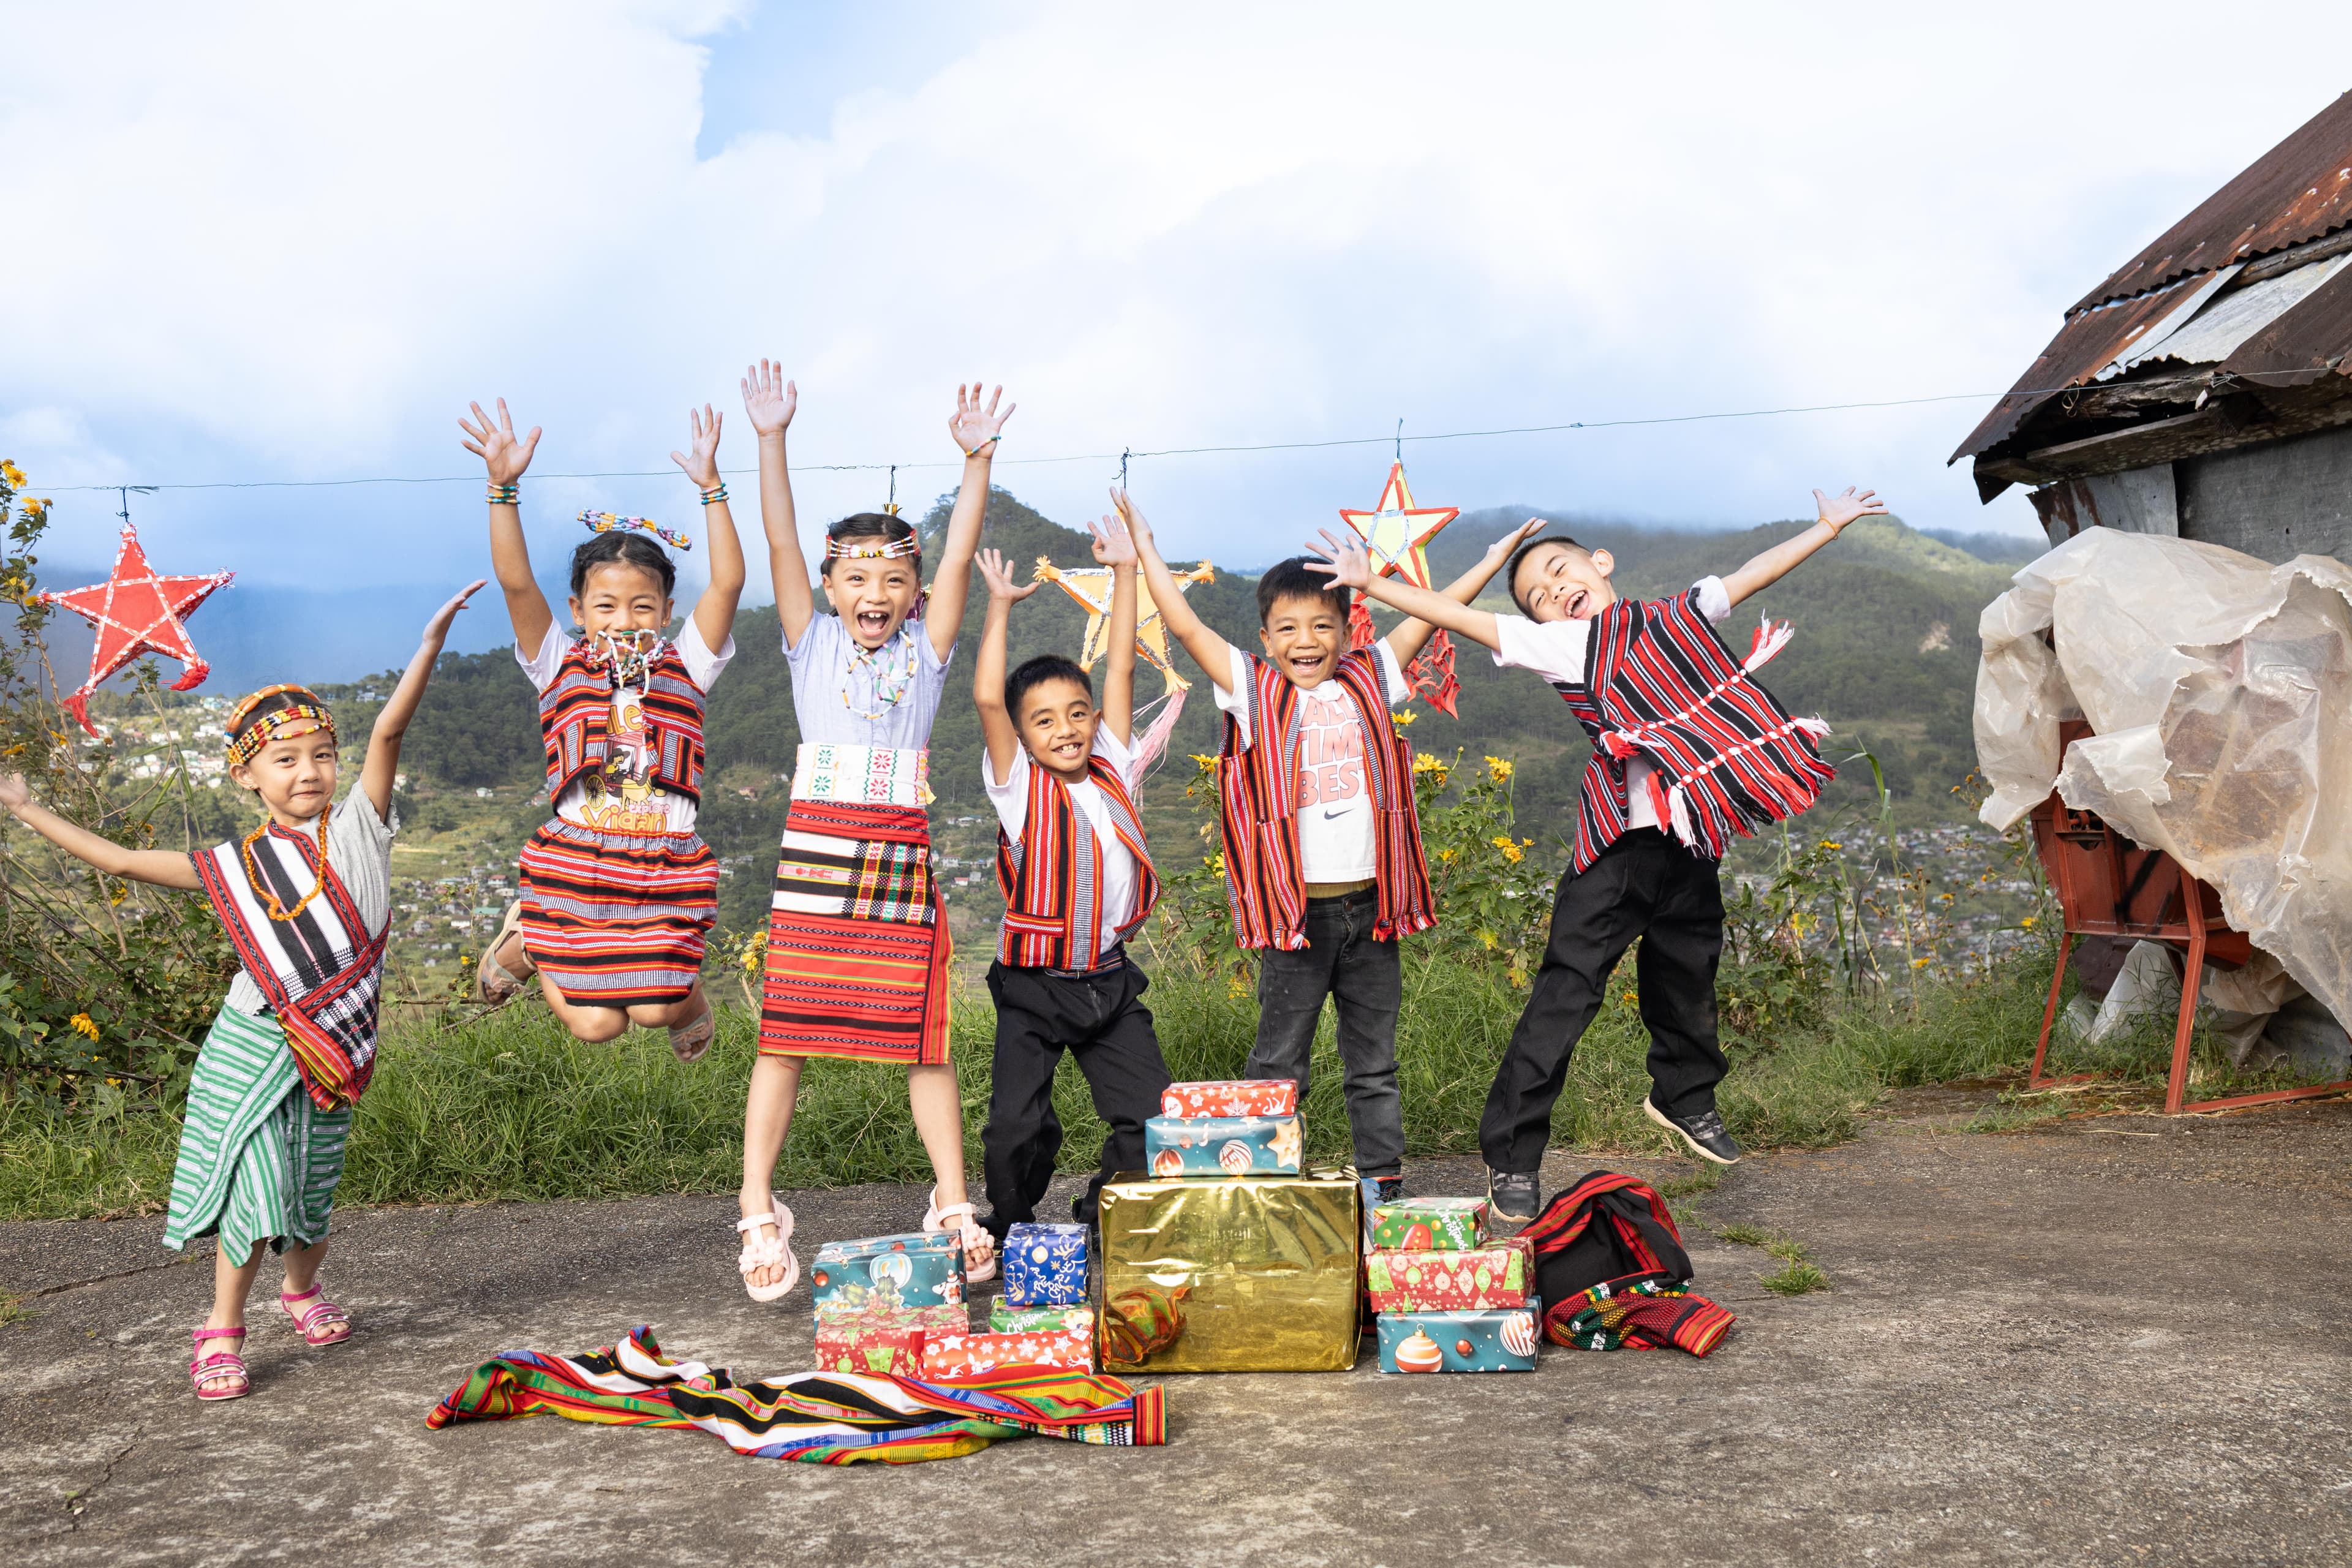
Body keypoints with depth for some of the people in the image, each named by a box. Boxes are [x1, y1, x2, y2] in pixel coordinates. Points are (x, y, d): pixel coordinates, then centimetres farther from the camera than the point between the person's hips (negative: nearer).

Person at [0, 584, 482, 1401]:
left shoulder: (358, 828, -1)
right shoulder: (234, 866, 3)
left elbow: (388, 729, -12)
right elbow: (126, 861, 10)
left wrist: (431, 641, -24)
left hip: (333, 1050, 1)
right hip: (253, 1045, -1)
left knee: (312, 1190, 15)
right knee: (253, 1185, -5)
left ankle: (302, 1288, 43)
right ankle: (222, 1331, 13)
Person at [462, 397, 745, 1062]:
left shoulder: (684, 668, 2)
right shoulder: (561, 669, 1)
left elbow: (727, 584, -10)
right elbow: (516, 583, -11)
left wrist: (711, 486, -17)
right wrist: (503, 487, -22)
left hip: (667, 867, 0)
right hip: (574, 863, 0)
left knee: (652, 1009, -5)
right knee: (594, 1023, -1)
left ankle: (690, 1001, 32)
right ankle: (524, 945, 30)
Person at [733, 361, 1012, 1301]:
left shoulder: (926, 651, 10)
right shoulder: (812, 645, 9)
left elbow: (959, 558, -1)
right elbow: (781, 545, -1)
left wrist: (975, 459, -9)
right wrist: (772, 441, -9)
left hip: (902, 860, 1)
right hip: (815, 854, 0)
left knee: (925, 1040, 5)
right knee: (783, 1037, 1)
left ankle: (952, 1204, 16)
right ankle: (757, 1209, 10)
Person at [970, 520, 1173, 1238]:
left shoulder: (1113, 771, 5)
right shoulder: (1019, 786, -5)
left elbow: (1120, 670, 4)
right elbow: (987, 699, -17)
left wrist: (1125, 571, 4)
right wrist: (1001, 609, -10)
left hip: (1111, 981, 3)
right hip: (1034, 989, -3)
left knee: (1149, 1115, 2)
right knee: (1018, 1125, -3)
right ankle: (1010, 1230, 21)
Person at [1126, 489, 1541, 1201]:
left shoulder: (1367, 681, 8)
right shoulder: (1254, 692, 0)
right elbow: (1185, 626, -2)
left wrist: (1500, 553, 16)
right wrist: (1145, 550, -1)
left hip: (1369, 905, 3)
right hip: (1295, 909, -3)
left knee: (1375, 1062, 12)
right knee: (1278, 1063, 3)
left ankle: (1385, 1185, 21)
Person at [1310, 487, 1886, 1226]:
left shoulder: (1680, 614, 12)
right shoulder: (1561, 645, -1)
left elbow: (1754, 572, 22)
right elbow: (1458, 616, -6)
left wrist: (1828, 526, 29)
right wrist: (1370, 582, -10)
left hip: (1692, 840, 4)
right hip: (1622, 842, -4)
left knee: (1686, 982, 21)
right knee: (1566, 993, -7)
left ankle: (1683, 1097, 49)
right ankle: (1512, 1155, 0)